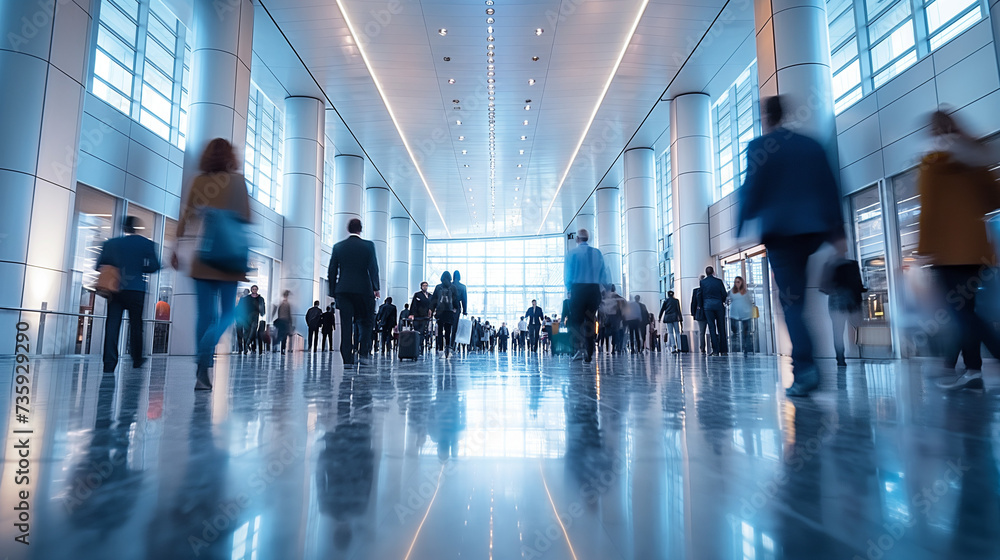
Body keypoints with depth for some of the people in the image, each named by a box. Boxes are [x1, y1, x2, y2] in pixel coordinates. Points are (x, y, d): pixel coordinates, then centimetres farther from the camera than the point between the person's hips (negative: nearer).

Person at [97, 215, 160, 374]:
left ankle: (109, 363, -5)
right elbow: (154, 266, -5)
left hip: (115, 289, 1)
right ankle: (137, 359, 21)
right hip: (136, 289, -1)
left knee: (112, 325, 1)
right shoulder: (146, 244, 0)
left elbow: (99, 265, 5)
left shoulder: (111, 243, 5)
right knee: (136, 324, 11)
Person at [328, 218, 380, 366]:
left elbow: (332, 270, 8)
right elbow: (373, 268, -5)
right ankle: (363, 352, -1)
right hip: (363, 289, -2)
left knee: (346, 324, 3)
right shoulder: (368, 245, -1)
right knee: (366, 321, 12)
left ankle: (347, 358, 0)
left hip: (343, 290, 2)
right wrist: (375, 288, -1)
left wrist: (333, 291, 13)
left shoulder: (338, 247, 8)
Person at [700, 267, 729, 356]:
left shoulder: (702, 282, 0)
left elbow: (700, 295, 0)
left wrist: (700, 305, 12)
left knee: (712, 328, 1)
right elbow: (724, 294, 2)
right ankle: (723, 350, 7)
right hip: (719, 305, 0)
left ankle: (715, 350, -3)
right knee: (721, 328, 7)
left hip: (708, 306, 0)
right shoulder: (719, 281, 1)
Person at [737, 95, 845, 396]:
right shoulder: (812, 145, 13)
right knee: (795, 295, 17)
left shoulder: (759, 147, -1)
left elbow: (750, 192, -6)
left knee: (790, 300, -3)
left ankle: (805, 369, -12)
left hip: (779, 230, -5)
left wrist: (740, 230, 1)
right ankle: (804, 366, 13)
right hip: (814, 229, 5)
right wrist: (836, 231, 13)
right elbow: (831, 189, 11)